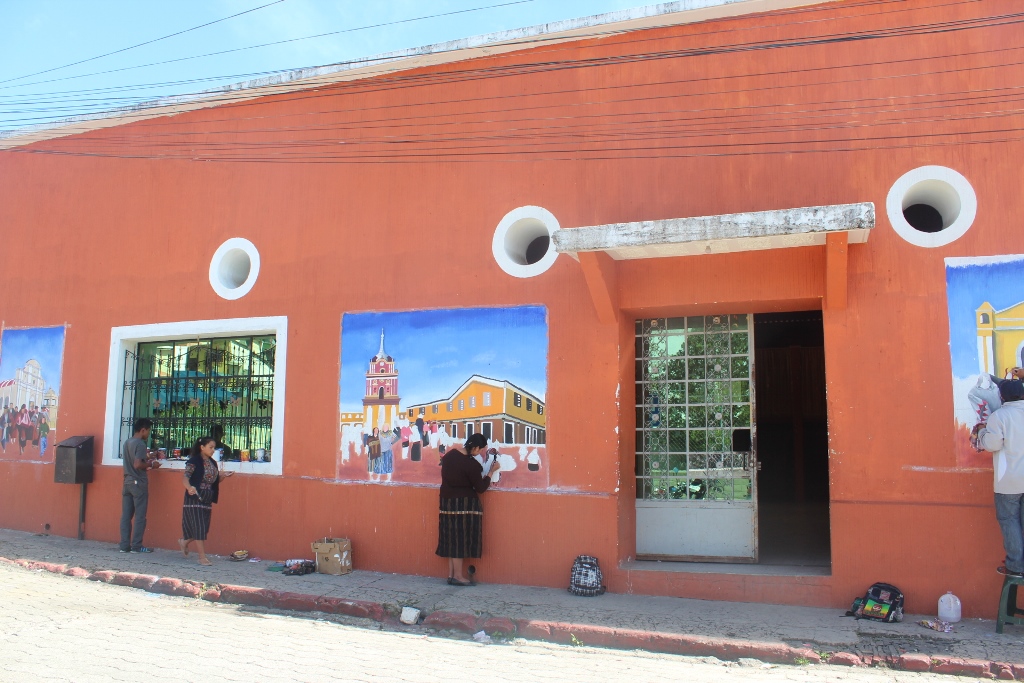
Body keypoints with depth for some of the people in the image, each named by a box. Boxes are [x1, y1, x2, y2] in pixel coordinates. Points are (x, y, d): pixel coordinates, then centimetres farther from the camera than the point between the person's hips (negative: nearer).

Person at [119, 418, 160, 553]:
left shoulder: (127, 443, 12)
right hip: (139, 483, -8)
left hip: (127, 482, 8)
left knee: (126, 515, 8)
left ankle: (125, 545, 10)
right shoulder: (140, 444, -14)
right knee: (140, 516, 0)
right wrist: (151, 464, -7)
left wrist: (146, 459, 14)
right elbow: (138, 465, -22)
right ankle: (136, 546, 3)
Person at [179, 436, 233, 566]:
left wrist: (223, 476, -2)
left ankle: (184, 542, 36)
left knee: (204, 528, 10)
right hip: (195, 498, -7)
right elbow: (185, 477, -19)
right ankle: (202, 557, -1)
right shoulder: (194, 461, -10)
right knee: (199, 527, -6)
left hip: (207, 500, 7)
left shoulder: (213, 463, 12)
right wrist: (189, 487, -39)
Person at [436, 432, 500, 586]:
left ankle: (451, 574, 15)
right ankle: (458, 576, 3)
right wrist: (491, 471, -2)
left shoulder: (450, 454, 2)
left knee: (452, 538, 11)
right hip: (464, 504, -8)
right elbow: (481, 488, -11)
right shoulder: (472, 464, -20)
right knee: (461, 538, -1)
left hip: (447, 501, 8)